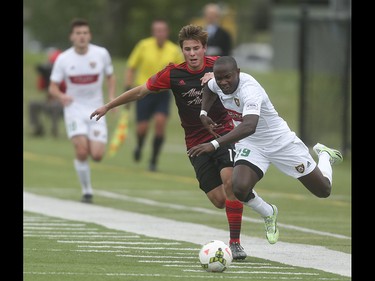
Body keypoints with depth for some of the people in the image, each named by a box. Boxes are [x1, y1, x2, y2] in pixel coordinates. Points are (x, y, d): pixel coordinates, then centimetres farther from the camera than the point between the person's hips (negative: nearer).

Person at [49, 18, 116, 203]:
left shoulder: (101, 54, -4)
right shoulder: (63, 59, -7)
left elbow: (110, 77, 11)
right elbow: (53, 87, -2)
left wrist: (111, 98, -4)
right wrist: (61, 96, -25)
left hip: (96, 109, 1)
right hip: (74, 107, -1)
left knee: (97, 156, -9)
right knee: (81, 150, -19)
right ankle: (87, 191, -1)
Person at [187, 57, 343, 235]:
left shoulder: (249, 90, -36)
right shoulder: (217, 83, -12)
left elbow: (249, 126, -53)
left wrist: (214, 145, -60)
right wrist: (204, 114, -1)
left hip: (280, 141, -5)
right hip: (250, 145, 5)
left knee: (324, 191, 6)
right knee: (240, 190, -24)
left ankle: (324, 155, 40)